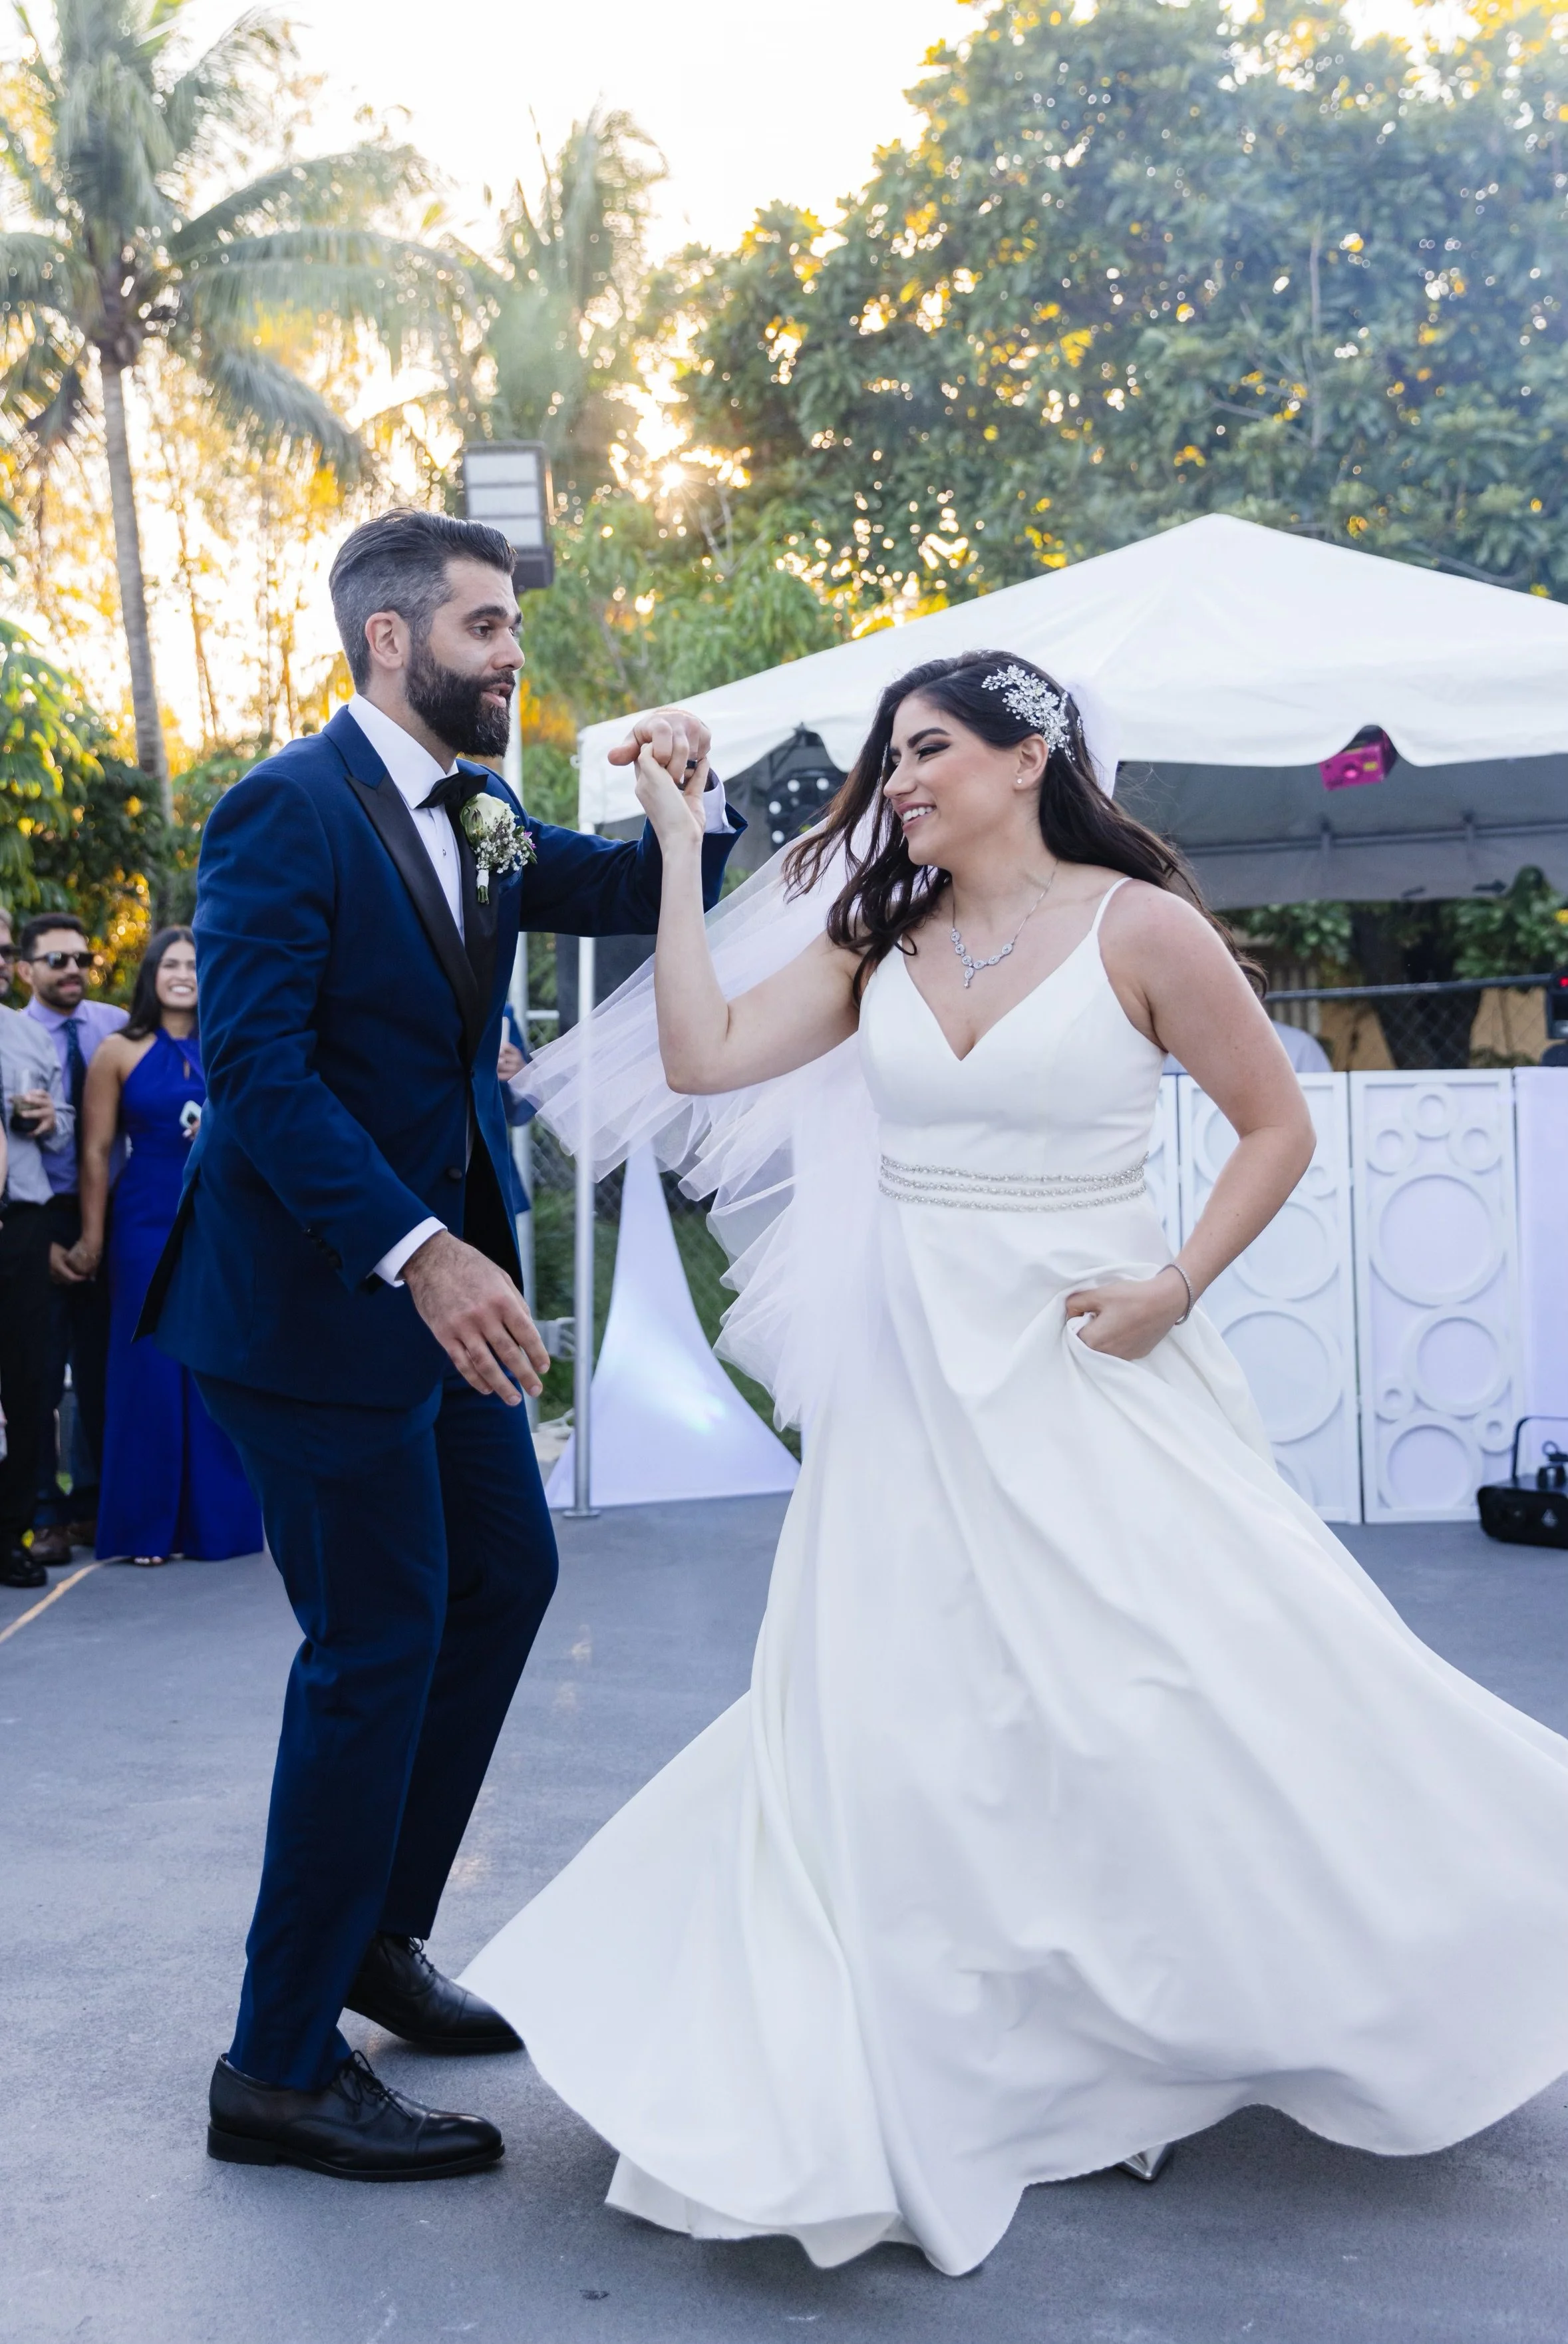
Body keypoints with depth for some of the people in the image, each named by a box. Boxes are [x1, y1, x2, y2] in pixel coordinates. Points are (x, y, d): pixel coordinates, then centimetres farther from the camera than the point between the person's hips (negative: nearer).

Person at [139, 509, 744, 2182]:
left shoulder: (479, 816, 10)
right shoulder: (288, 811, -16)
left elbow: (630, 896, 18)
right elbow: (257, 1069, -24)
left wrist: (693, 796, -4)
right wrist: (424, 1255, -32)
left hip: (442, 1266, 9)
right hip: (315, 1291, -9)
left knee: (505, 1575, 16)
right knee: (379, 1642, -4)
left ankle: (375, 1933, 34)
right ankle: (280, 2069, 11)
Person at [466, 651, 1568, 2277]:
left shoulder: (1139, 926, -6)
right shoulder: (876, 944, 6)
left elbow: (1278, 1126, -1)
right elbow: (703, 1057, -4)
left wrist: (1178, 1286, -13)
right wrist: (679, 849, -2)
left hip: (1090, 1367, -4)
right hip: (917, 1378, 4)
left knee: (1171, 1690, 1)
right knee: (902, 1718, 7)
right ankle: (947, 2084, 27)